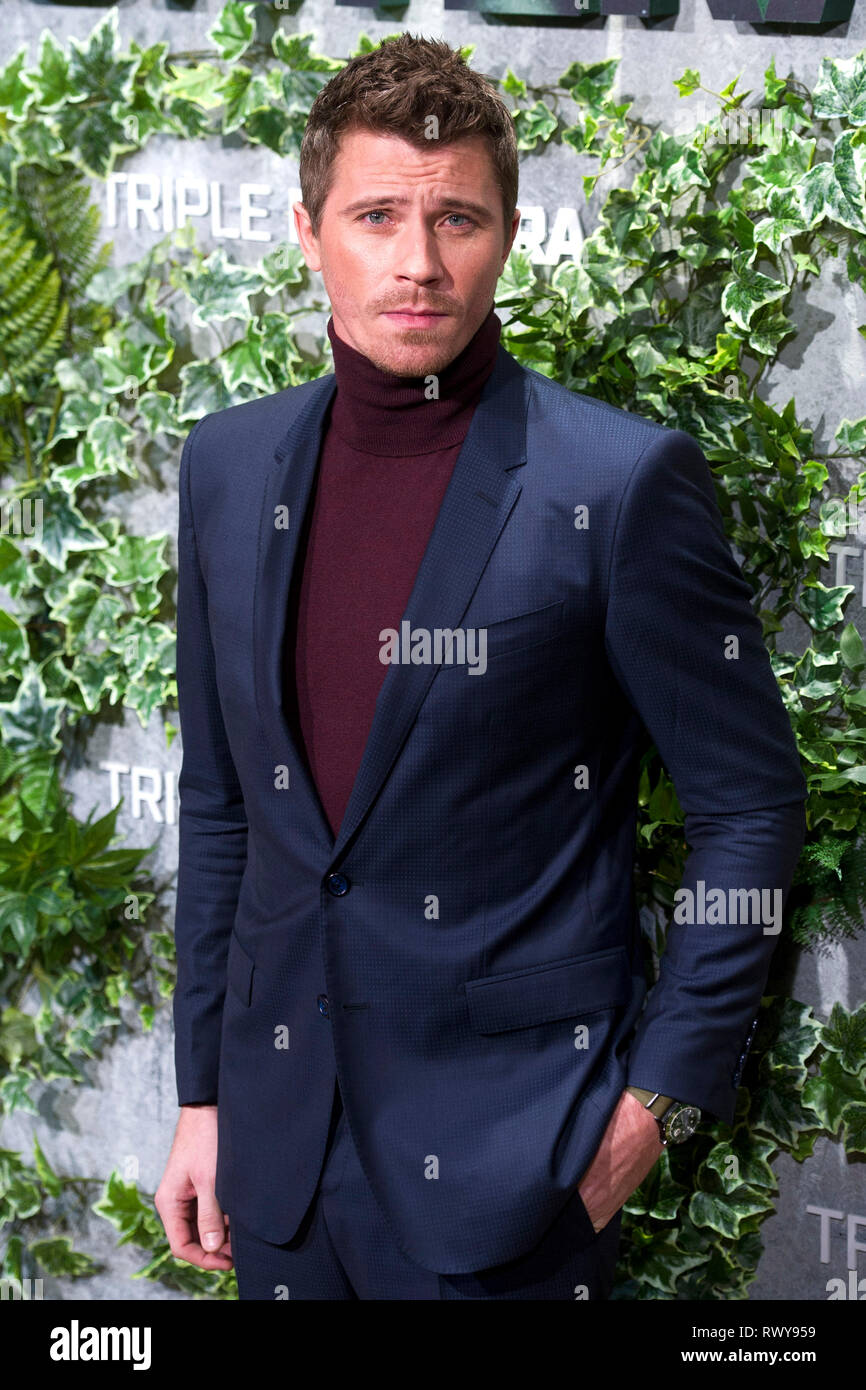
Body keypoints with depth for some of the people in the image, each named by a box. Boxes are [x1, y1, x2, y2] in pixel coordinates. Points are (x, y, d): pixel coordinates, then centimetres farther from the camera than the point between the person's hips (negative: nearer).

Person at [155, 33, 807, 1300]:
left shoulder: (622, 482, -9)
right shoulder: (230, 467, 7)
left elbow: (751, 805, -4)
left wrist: (663, 1096, -7)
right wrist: (204, 1092, 12)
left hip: (510, 1167, -5)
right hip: (279, 1141, 5)